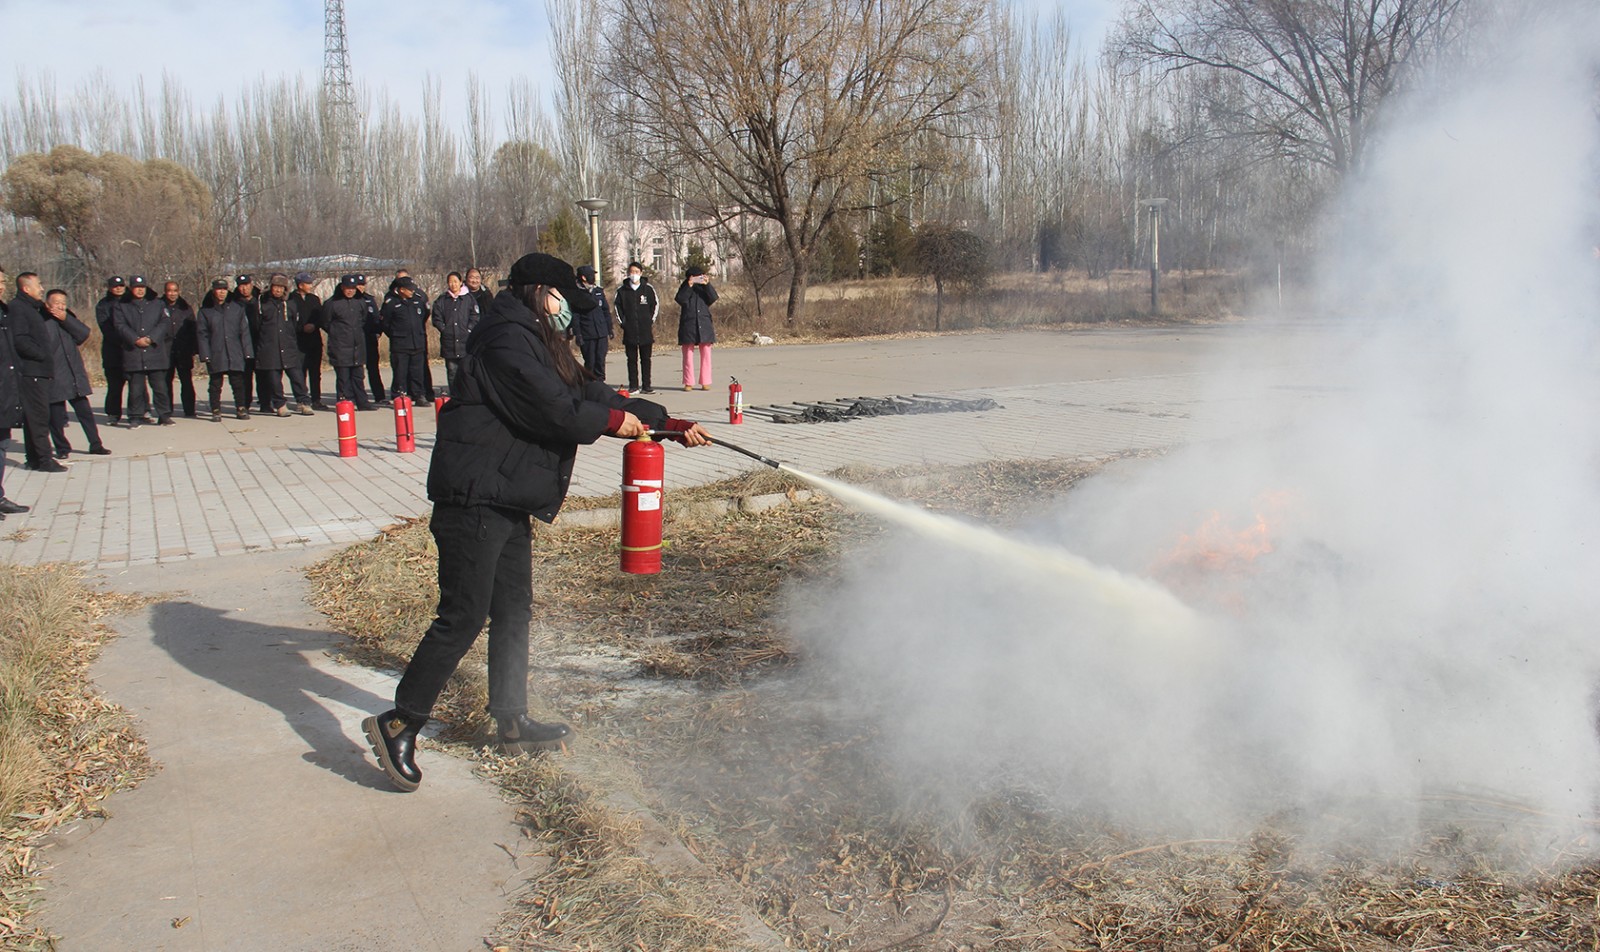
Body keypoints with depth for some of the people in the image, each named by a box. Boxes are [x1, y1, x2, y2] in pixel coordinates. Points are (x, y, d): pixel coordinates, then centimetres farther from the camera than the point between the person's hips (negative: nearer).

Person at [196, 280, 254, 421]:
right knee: (216, 384, 3)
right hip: (215, 355, -1)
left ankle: (241, 409, 13)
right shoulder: (206, 311, 6)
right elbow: (202, 334, 3)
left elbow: (244, 331, 7)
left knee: (238, 382, 3)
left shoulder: (237, 308, 8)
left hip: (235, 354, 1)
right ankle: (216, 411, 9)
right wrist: (205, 354, -6)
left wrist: (247, 351, 1)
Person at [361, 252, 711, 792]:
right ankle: (399, 724, 2)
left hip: (508, 503, 11)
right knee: (463, 617, -9)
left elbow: (590, 394, 22)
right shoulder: (507, 342, -14)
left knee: (514, 611, 15)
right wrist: (615, 420, -4)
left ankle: (512, 723, 25)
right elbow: (557, 411, -21)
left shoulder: (538, 347, 20)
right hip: (474, 499, -11)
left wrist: (670, 424, 21)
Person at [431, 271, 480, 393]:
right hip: (449, 341, 2)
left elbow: (475, 316, 2)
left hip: (466, 340, -2)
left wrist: (469, 330, -6)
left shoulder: (469, 298, 5)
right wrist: (444, 329, -2)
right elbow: (437, 317, 9)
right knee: (452, 371, 4)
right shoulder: (442, 300, 11)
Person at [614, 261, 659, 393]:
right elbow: (618, 307, 11)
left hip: (646, 331, 0)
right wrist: (622, 322, 3)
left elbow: (655, 304, 10)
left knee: (646, 359, 3)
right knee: (632, 359, 2)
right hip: (629, 331, 0)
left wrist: (651, 320, 3)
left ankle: (646, 386, 7)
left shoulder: (648, 288, 3)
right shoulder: (622, 290, 5)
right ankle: (633, 386, 6)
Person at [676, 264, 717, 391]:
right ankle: (688, 383, 5)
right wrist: (689, 286, -19)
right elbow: (680, 300, -12)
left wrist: (707, 285, -17)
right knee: (688, 355, 0)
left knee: (706, 354, 0)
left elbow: (713, 298, -5)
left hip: (704, 325, 2)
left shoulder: (704, 287, 12)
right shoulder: (685, 287, 6)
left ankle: (706, 382, 5)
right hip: (688, 325, -2)